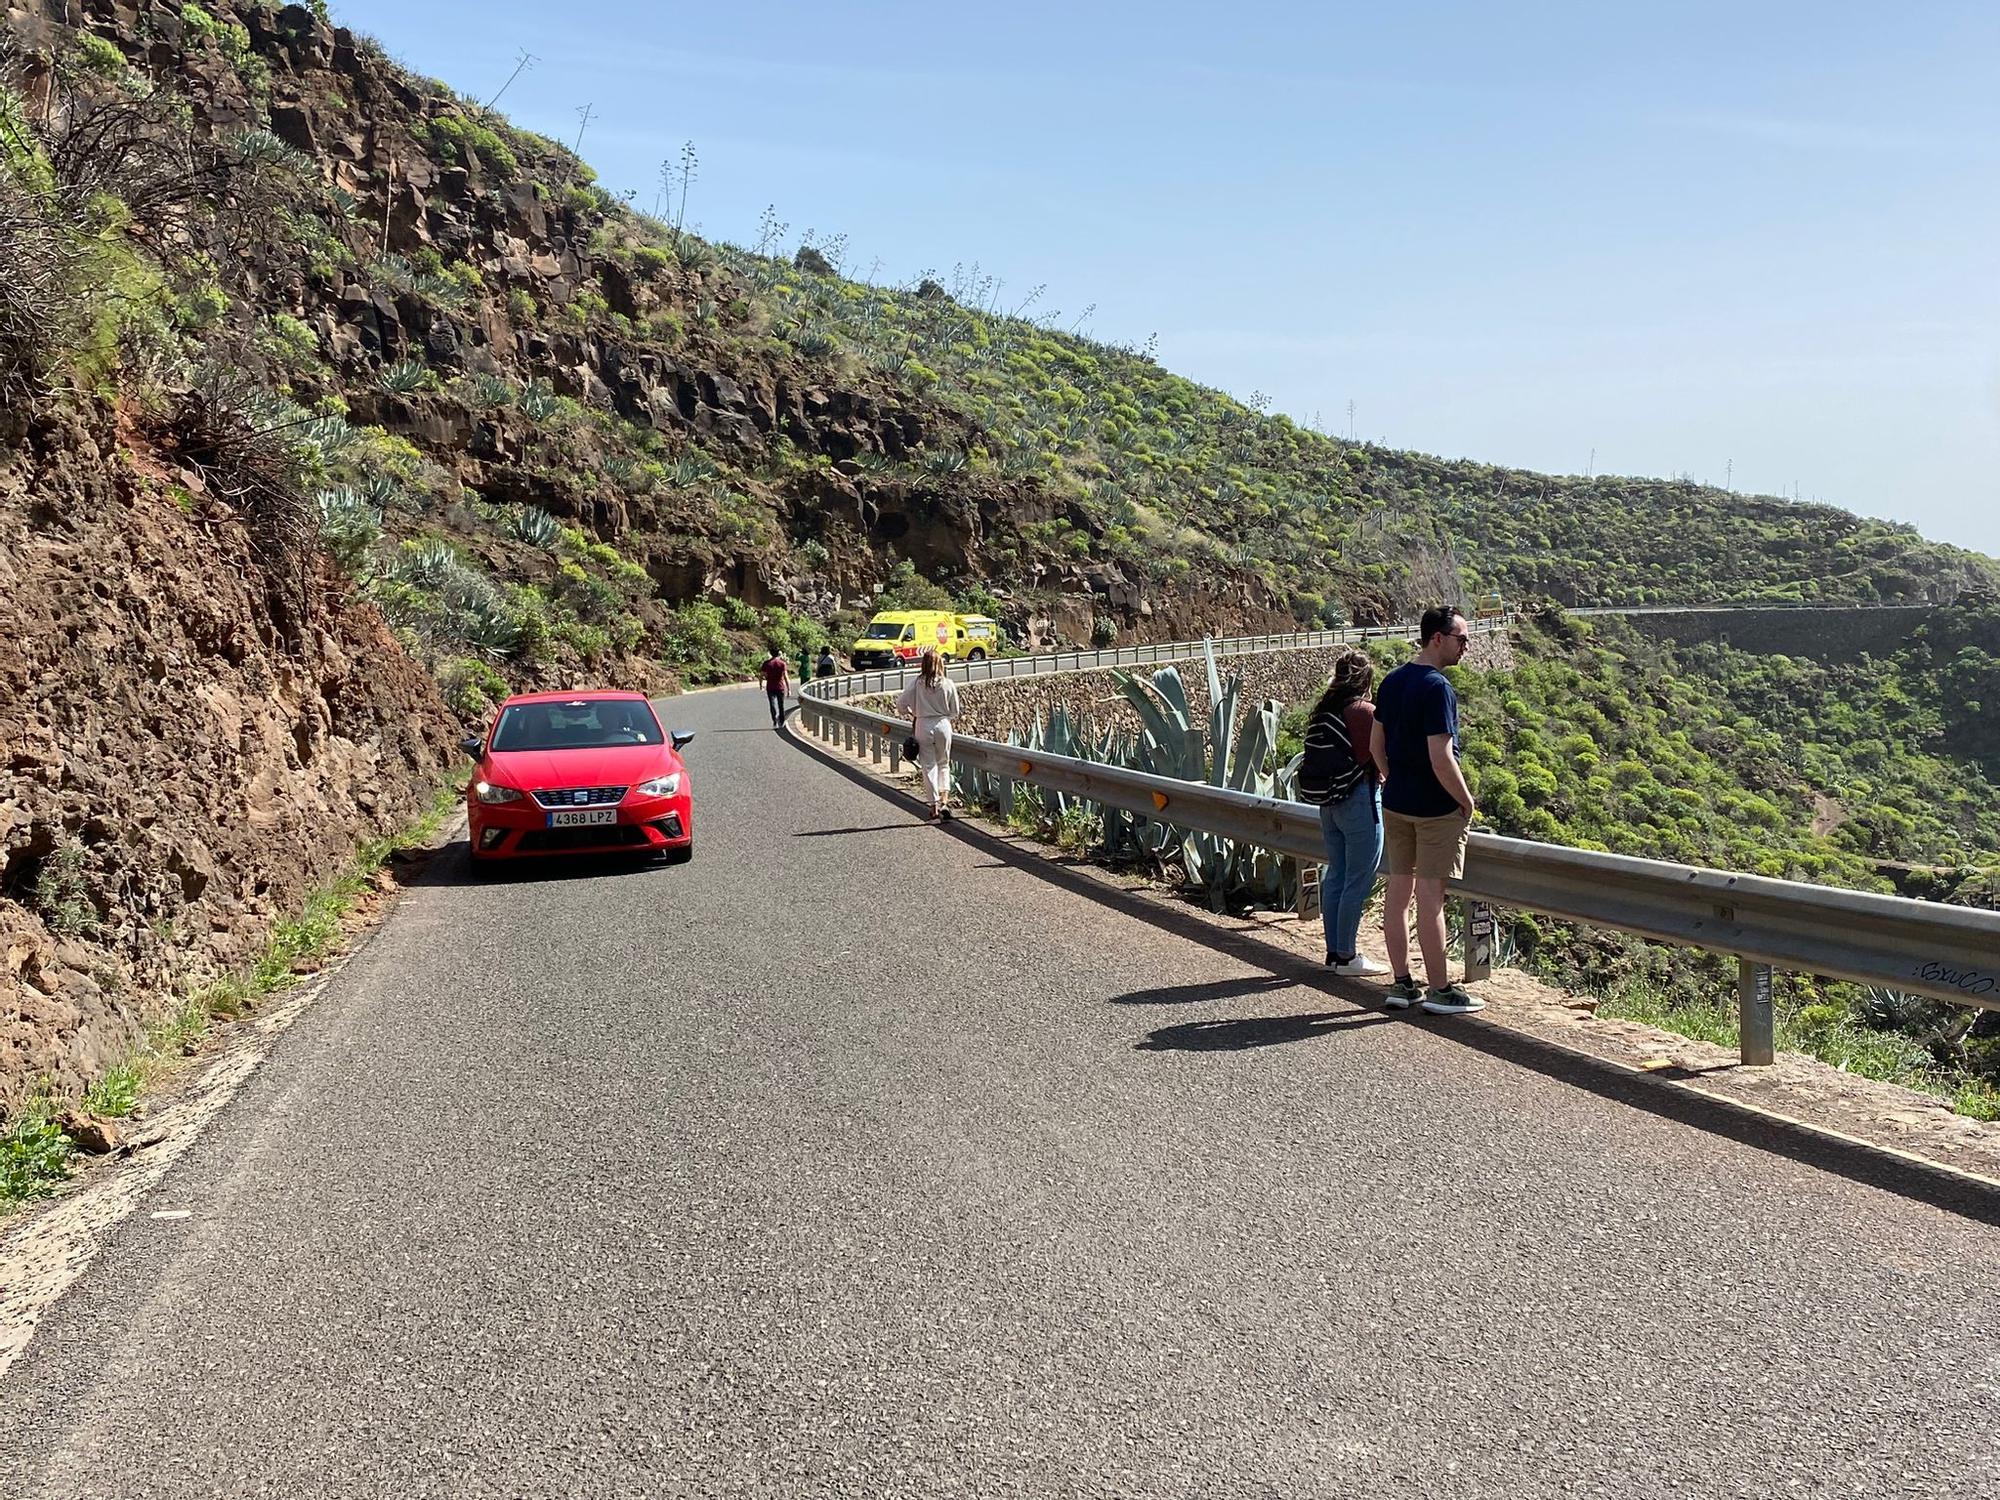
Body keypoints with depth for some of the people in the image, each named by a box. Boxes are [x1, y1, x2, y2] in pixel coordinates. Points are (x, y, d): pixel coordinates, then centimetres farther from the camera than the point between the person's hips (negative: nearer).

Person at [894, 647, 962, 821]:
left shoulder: (917, 682, -8)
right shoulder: (948, 684, -6)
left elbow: (901, 705, -6)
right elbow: (955, 710, 3)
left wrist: (911, 712, 14)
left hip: (923, 726, -1)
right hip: (943, 725, 1)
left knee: (929, 766, 7)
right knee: (944, 764, 16)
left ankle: (934, 804, 7)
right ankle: (944, 801, 2)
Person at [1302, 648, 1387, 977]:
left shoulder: (1321, 713, 7)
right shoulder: (1365, 713, -14)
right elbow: (1382, 758, -11)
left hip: (1329, 803, 8)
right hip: (1360, 801, -8)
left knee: (1335, 875, 13)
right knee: (1358, 881, -1)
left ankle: (1334, 951, 19)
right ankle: (1347, 957, 3)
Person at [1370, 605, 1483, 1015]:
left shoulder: (1391, 682, 7)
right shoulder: (1436, 688, -18)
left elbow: (1376, 745, 14)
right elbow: (1441, 759, -22)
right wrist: (1467, 801, -9)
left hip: (1395, 804, 8)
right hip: (1435, 808, -8)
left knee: (1398, 892, 10)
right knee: (1430, 898, -2)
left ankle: (1402, 984, 17)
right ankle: (1440, 990, 6)